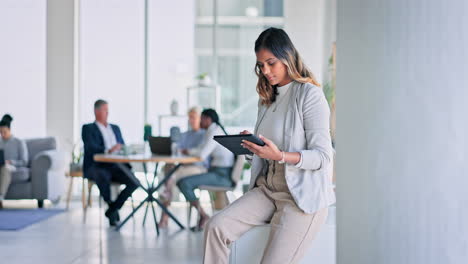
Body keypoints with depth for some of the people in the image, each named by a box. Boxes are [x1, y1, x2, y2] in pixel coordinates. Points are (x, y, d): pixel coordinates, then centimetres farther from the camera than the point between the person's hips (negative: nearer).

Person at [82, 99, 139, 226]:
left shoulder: (115, 128, 25)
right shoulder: (88, 128, 6)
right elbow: (91, 147, -12)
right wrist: (108, 150, -31)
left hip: (115, 166, 5)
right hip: (97, 167, -5)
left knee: (134, 181, -23)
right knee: (104, 177, -40)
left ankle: (112, 210, -11)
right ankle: (112, 207, -19)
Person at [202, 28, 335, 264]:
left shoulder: (310, 95, -8)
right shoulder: (267, 98, 16)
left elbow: (323, 156, -13)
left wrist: (280, 156, -28)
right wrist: (249, 145, -1)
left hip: (303, 197, -7)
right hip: (267, 189, 7)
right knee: (216, 227, -16)